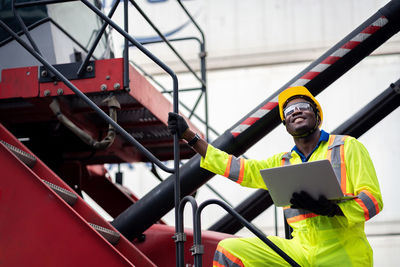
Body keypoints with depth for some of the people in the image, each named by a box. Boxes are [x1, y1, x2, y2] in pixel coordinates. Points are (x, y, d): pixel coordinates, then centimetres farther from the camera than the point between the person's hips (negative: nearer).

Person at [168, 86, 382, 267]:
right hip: (300, 249, 5)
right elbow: (238, 168, 18)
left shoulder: (347, 147, 4)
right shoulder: (283, 163, 18)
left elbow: (373, 199, -4)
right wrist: (188, 135, 16)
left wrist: (330, 208, -22)